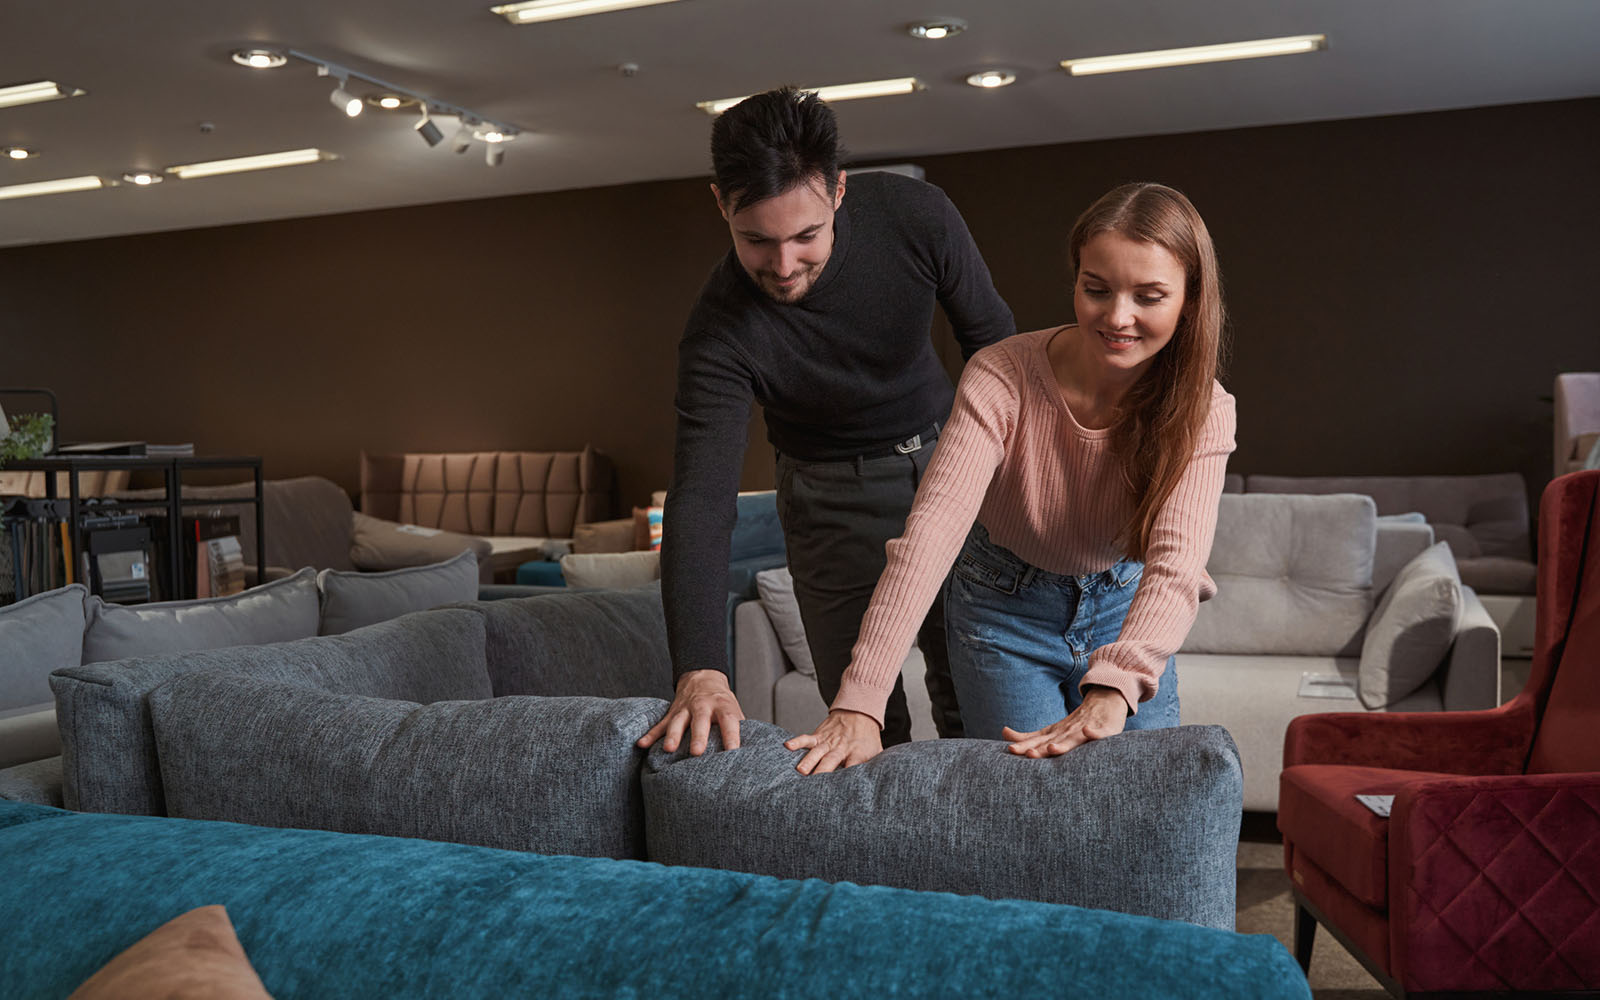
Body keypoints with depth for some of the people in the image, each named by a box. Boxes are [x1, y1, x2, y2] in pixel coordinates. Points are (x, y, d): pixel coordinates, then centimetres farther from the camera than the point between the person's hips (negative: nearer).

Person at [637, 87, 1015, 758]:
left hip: (947, 452, 2)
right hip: (834, 494, -2)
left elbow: (992, 338, -5)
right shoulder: (720, 331, -29)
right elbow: (700, 501, -36)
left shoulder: (915, 216, -23)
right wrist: (700, 672, -48)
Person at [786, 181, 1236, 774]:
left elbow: (1176, 562, -35)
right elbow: (933, 528, -40)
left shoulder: (1203, 411, -20)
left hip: (1125, 609, 2)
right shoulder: (1002, 377, -28)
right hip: (1004, 608, -2)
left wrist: (1111, 691, -55)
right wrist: (859, 704, -50)